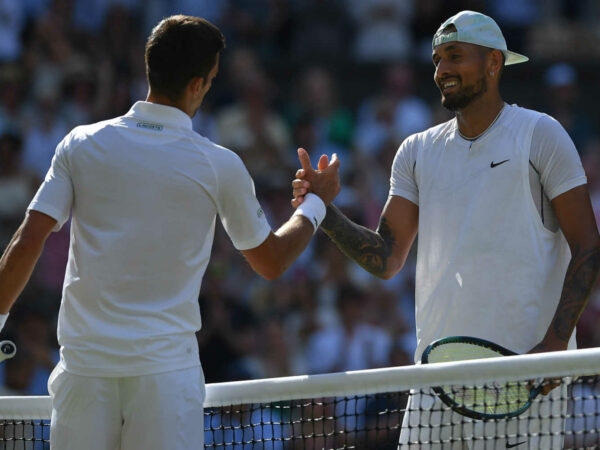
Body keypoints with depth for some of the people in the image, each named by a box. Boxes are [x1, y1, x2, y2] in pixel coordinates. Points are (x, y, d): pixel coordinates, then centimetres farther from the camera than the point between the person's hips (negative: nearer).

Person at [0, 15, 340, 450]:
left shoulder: (81, 144, 1)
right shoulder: (219, 167, -2)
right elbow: (272, 262, 12)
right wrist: (317, 202, 29)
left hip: (85, 362, 2)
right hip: (165, 366, -2)